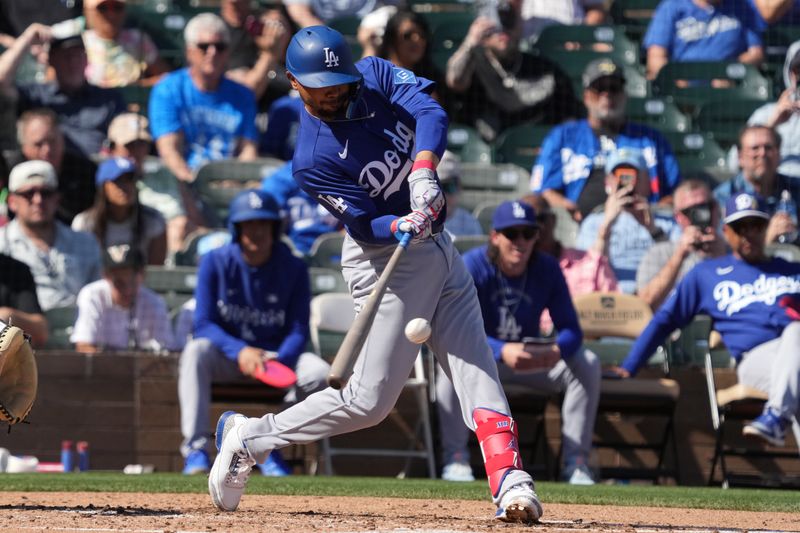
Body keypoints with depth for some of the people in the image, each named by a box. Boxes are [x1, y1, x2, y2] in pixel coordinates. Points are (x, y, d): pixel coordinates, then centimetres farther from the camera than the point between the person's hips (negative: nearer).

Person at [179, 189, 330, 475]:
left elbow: (299, 330, -8)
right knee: (196, 350, -35)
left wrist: (278, 361, -30)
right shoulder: (215, 262, -8)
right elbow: (204, 324, -14)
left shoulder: (293, 268, -6)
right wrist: (240, 351, -33)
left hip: (277, 353, 1)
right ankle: (196, 448, -36)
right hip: (226, 353, -1)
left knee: (319, 373, -27)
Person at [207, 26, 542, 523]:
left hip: (437, 247, 7)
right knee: (370, 399, -6)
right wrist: (403, 227, -41)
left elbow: (430, 109, -19)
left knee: (477, 368, -2)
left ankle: (509, 481, -6)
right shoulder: (312, 160, -19)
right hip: (386, 260, -6)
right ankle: (250, 437, 8)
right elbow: (366, 223, -20)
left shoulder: (375, 74, -4)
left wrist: (423, 174, -34)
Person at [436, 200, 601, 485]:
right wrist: (501, 351, -48)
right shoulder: (471, 267, -20)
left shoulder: (547, 269, -10)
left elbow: (571, 329, -13)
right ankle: (455, 457, -27)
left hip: (532, 358, 3)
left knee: (587, 364, -19)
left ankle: (576, 461, -16)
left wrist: (558, 350, -39)